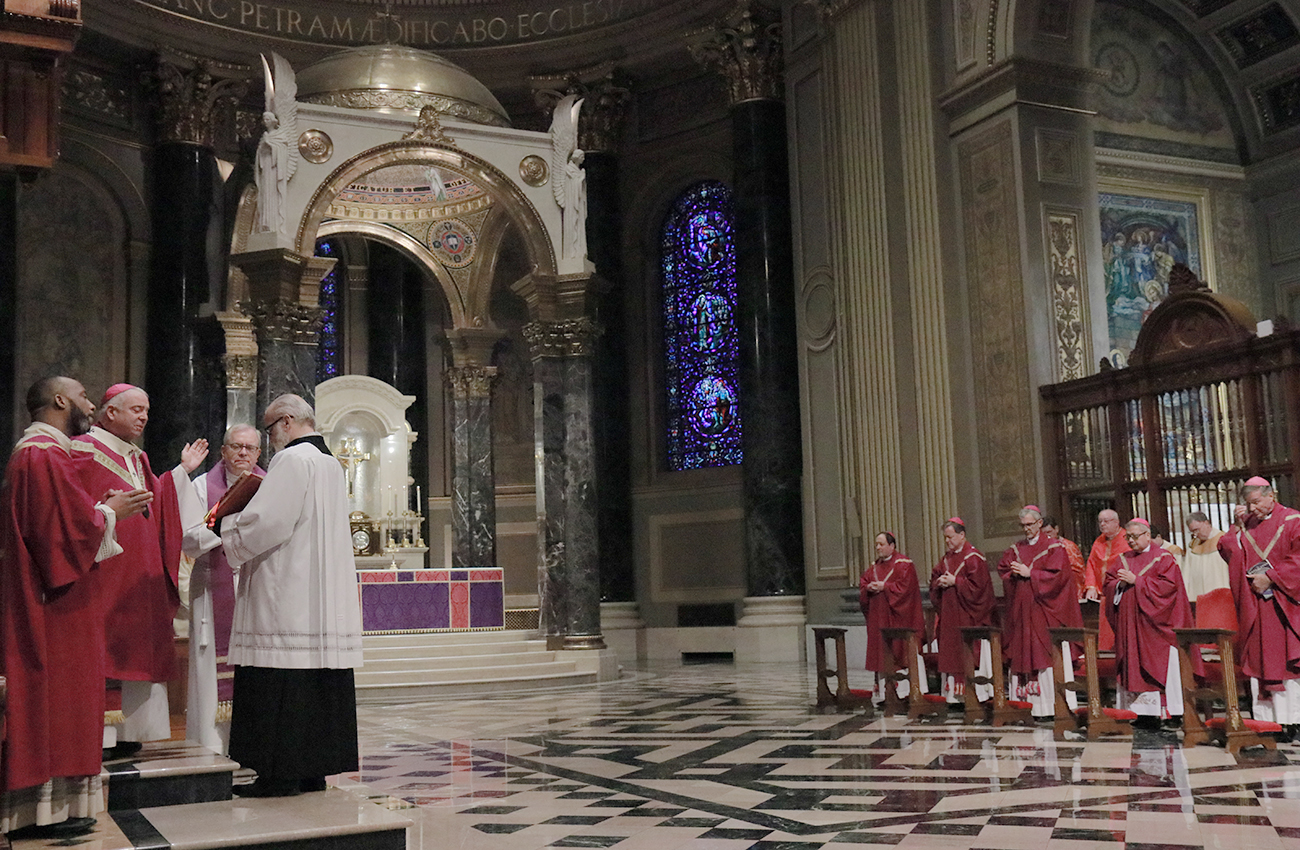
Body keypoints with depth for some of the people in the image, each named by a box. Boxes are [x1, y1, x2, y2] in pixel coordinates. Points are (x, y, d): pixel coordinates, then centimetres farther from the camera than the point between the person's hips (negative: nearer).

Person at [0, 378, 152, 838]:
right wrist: (110, 512, -6)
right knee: (55, 690, -6)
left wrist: (102, 506, 11)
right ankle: (48, 806, -1)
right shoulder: (44, 455, -15)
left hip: (47, 600, 11)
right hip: (56, 599, -11)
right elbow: (67, 525, -20)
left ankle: (51, 802, 16)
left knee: (55, 693, 11)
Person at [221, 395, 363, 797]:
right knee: (319, 684, 10)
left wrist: (227, 526, 1)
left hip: (288, 600, -9)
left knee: (281, 686, -5)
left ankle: (282, 773, -2)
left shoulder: (291, 460, -11)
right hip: (327, 603, 9)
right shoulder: (332, 464, 17)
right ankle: (315, 769, 15)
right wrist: (240, 522, 20)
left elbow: (265, 521, -17)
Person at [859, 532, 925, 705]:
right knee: (881, 653, 6)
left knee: (899, 651, -7)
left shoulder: (904, 564, -5)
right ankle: (882, 691, 9)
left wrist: (884, 586, -15)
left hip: (897, 617, -7)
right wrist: (868, 588, -7)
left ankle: (904, 690, -5)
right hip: (878, 617, 7)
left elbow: (905, 586, -15)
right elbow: (862, 585, 14)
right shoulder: (874, 566, 16)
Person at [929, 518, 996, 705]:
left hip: (967, 616, -8)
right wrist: (939, 582, -2)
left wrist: (954, 582, -16)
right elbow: (934, 579, 19)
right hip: (949, 615, 8)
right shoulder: (947, 558, 15)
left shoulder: (974, 557, -9)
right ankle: (954, 693, 12)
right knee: (950, 653, 7)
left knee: (969, 653, -6)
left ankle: (975, 693, -2)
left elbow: (977, 585, -16)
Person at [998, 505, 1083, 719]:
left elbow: (1057, 574, -11)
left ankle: (1054, 705, -6)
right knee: (1024, 654, 2)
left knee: (1048, 655, -8)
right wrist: (1014, 572, -7)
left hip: (1044, 611, -5)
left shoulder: (1054, 548, -2)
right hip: (1021, 609, 5)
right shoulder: (1017, 549, 16)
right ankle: (1028, 702, 5)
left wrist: (1029, 574, -14)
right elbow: (1002, 567, 14)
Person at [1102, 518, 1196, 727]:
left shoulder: (1163, 558, 0)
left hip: (1153, 625, -5)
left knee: (1156, 668, -7)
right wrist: (1120, 584, -8)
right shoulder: (1123, 559, 16)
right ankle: (1141, 710, 3)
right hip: (1129, 623, 5)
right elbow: (1107, 585, 15)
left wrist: (1136, 581, -14)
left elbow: (1168, 585, -13)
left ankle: (1158, 710, -6)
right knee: (1133, 667, 1)